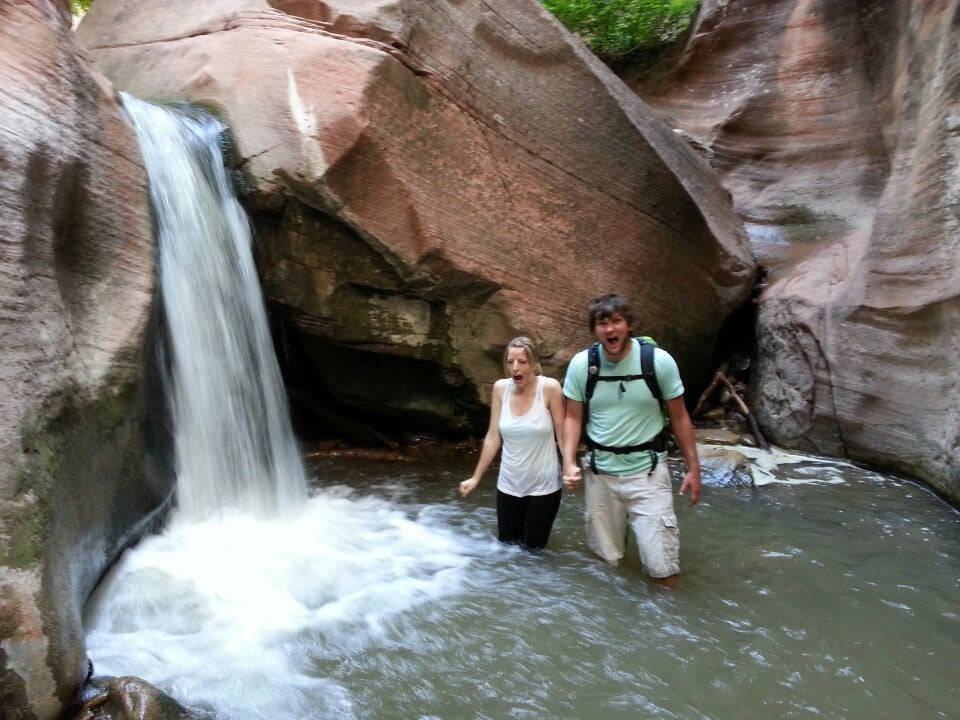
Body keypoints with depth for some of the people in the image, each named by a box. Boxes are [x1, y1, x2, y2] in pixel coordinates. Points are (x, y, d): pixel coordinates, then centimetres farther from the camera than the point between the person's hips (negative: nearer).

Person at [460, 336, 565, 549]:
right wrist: (476, 477, 2)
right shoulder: (501, 388, -5)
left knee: (532, 549, 8)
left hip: (543, 486, -3)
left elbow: (562, 435, -11)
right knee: (507, 545, 17)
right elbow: (493, 437, 0)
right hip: (508, 485, 3)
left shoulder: (549, 388, -16)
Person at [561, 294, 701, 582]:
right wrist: (569, 463, -12)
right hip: (599, 471, 2)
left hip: (647, 470, -2)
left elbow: (679, 416, -1)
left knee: (663, 568, -3)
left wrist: (693, 467, 0)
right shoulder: (581, 364, -7)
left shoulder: (659, 361, -11)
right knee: (605, 561, 14)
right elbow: (573, 417, 1)